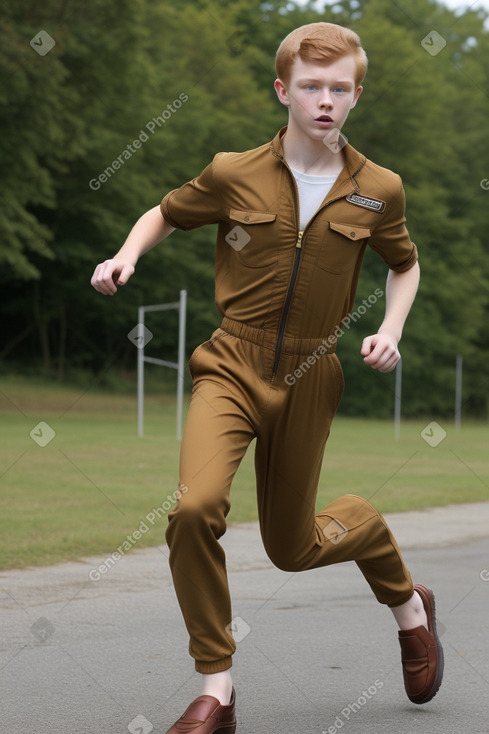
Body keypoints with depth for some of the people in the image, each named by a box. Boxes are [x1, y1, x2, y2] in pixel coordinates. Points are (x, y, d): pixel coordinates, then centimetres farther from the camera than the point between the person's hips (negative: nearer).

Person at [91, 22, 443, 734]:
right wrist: (128, 255, -5)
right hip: (233, 366, 0)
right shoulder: (235, 175, -4)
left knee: (293, 547, 10)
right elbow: (165, 214, 14)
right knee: (195, 508, -25)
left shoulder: (377, 190, -1)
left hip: (311, 379, 1)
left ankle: (408, 602, 44)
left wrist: (391, 329, 1)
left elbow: (405, 264, 18)